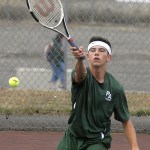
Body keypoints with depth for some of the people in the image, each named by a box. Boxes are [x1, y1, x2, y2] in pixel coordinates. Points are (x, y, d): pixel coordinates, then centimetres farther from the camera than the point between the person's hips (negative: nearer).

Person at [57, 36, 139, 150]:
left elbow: (126, 121, -4)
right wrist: (80, 59, -64)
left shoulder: (116, 88, -12)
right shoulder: (82, 75, -14)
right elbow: (80, 75, -41)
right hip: (72, 139, 2)